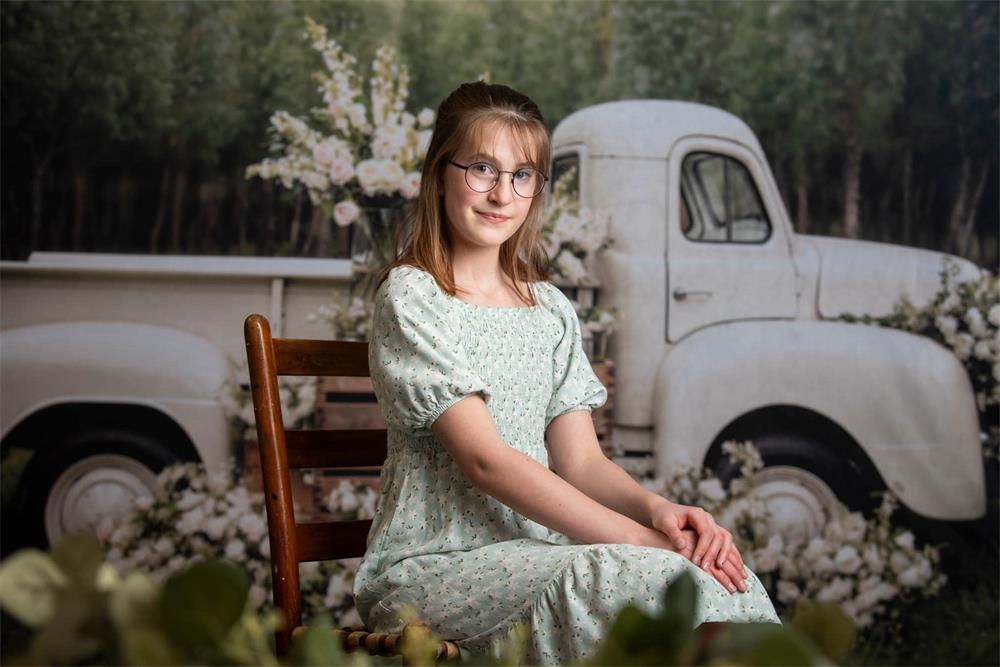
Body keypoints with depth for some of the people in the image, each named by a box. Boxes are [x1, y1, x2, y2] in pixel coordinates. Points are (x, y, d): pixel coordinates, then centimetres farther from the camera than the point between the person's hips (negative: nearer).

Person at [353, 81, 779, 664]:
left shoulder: (551, 309, 15)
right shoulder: (411, 298, -7)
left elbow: (581, 460, 9)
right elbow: (485, 459, -16)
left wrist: (656, 507, -15)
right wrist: (640, 539, -22)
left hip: (533, 550, 6)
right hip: (432, 567, -6)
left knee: (722, 574, -22)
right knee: (652, 582, -31)